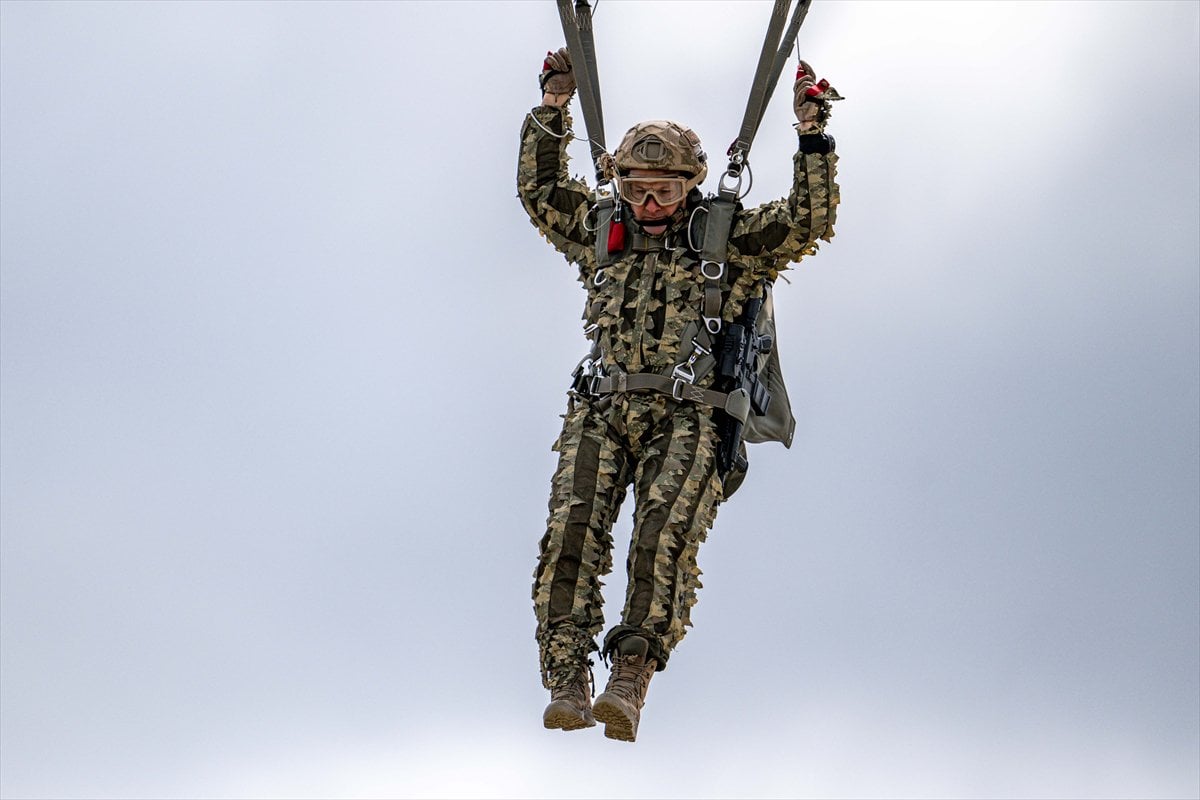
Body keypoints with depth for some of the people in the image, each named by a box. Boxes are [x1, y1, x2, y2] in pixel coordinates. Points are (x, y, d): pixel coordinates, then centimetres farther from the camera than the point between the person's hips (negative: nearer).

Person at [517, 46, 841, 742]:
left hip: (683, 418, -2)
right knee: (572, 533, -18)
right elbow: (540, 189, 27)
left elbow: (810, 220, 4)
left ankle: (630, 684, -29)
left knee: (665, 540, -23)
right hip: (601, 414, 3)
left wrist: (813, 134, -3)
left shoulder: (728, 243, 11)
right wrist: (554, 110, 19)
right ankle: (568, 684, -21)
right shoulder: (603, 233, 21)